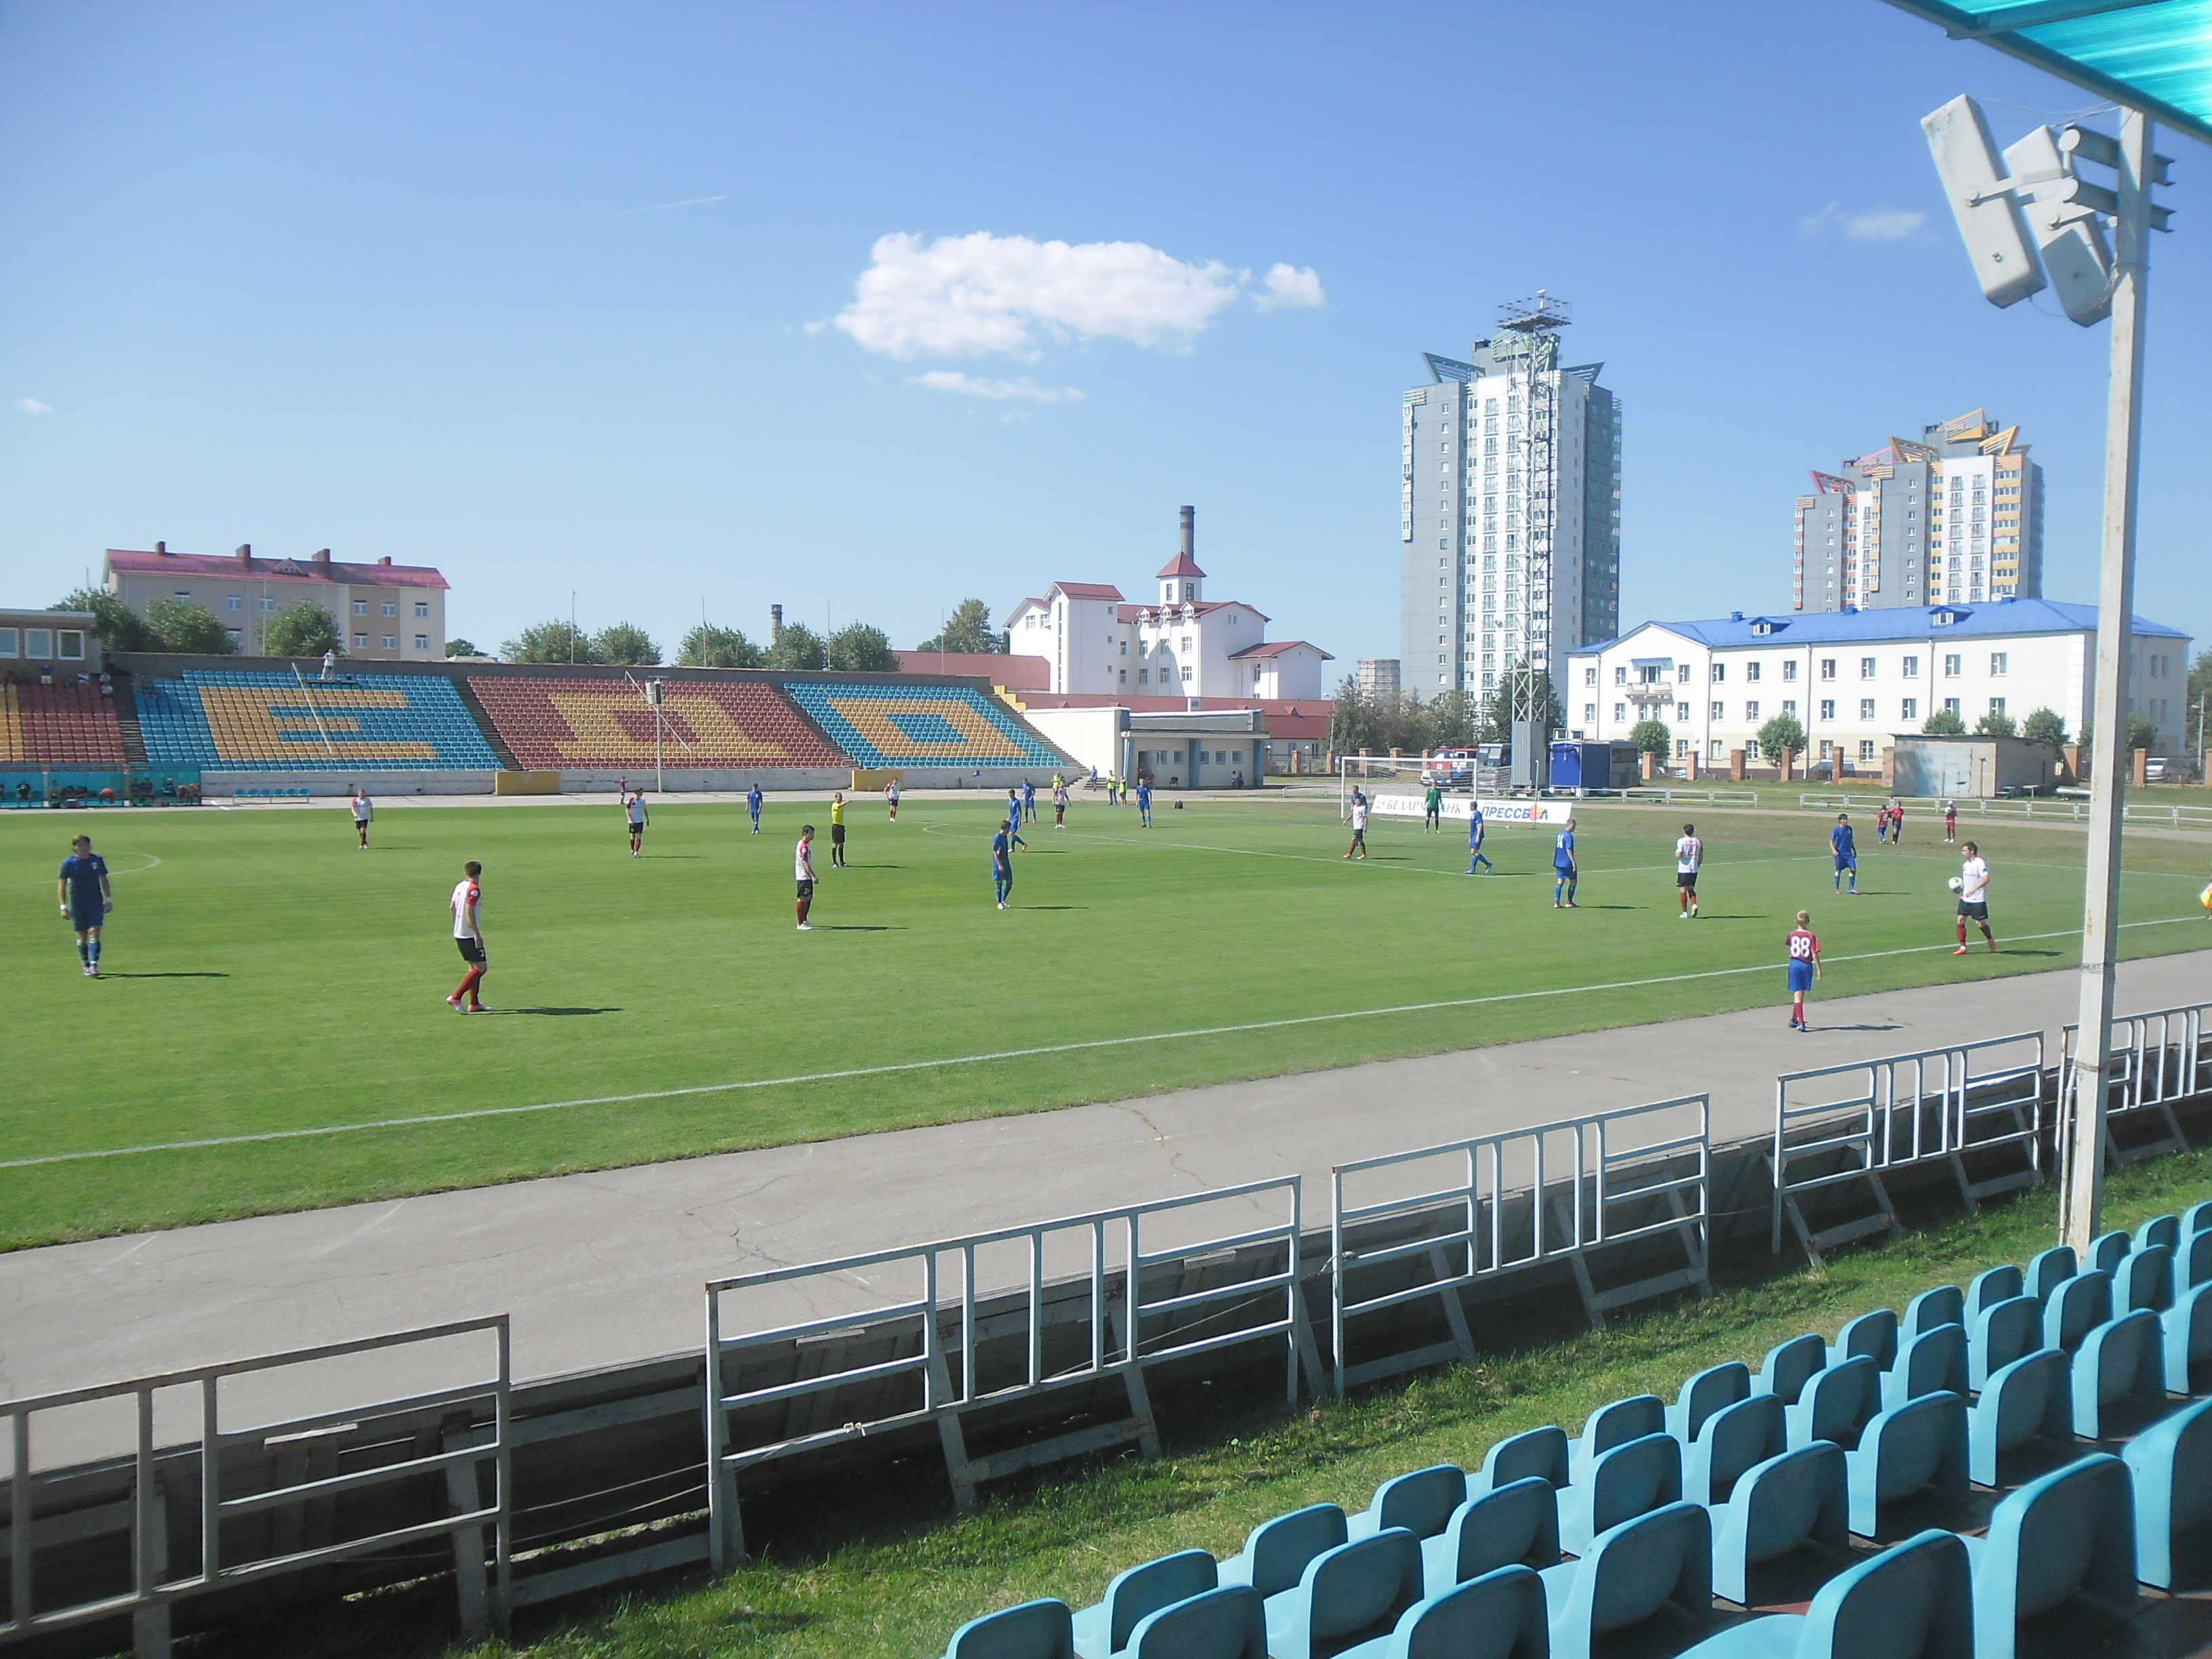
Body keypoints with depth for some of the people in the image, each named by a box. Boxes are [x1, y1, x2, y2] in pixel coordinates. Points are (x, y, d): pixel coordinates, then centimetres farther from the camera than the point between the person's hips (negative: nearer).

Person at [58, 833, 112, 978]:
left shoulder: (98, 860, 1)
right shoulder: (68, 863, -4)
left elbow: (104, 880, 12)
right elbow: (62, 885, 0)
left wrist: (108, 899, 9)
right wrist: (64, 906, -5)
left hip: (96, 903, 0)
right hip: (77, 905, 0)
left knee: (94, 933, -12)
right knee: (82, 937, 6)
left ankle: (94, 966, -17)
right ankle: (86, 966, 19)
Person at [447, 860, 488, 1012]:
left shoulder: (459, 886, 10)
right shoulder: (474, 889, -15)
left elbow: (453, 907, 17)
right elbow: (469, 912, -21)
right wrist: (477, 935, -20)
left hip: (459, 934, 9)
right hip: (470, 935, -9)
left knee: (474, 967, 14)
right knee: (481, 968, -6)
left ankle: (474, 1004, 14)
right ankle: (456, 997, -12)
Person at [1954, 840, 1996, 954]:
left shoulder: (1980, 863, -13)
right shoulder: (1965, 865, 11)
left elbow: (1986, 879, -22)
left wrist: (1974, 889, -30)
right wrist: (1959, 888, 5)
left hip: (1978, 900, -7)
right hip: (1965, 899, 7)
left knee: (1981, 924, 3)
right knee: (1961, 921, -3)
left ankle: (1991, 940, 32)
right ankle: (1963, 947, 1)